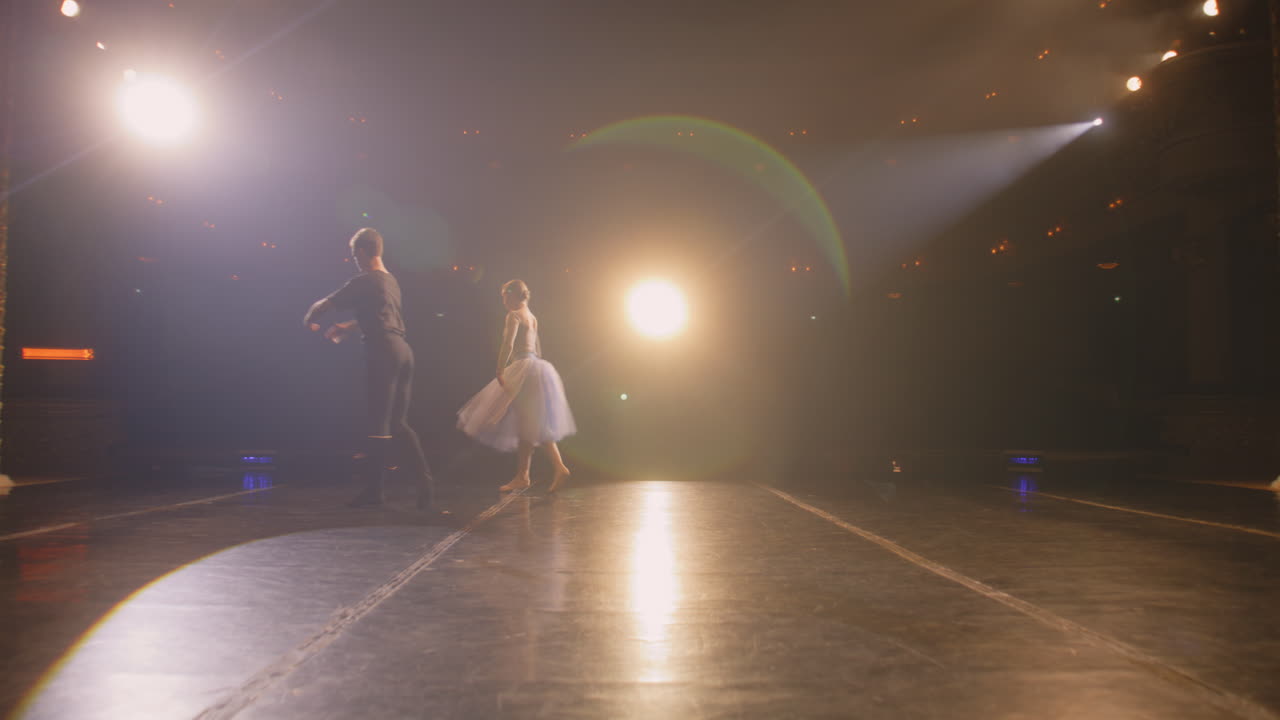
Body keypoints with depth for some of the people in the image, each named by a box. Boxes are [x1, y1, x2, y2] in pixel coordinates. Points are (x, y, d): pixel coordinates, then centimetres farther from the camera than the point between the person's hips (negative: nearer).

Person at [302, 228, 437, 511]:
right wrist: (347, 328, 37)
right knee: (398, 423, 10)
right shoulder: (391, 280, 20)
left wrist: (309, 320, 18)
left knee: (379, 424, -2)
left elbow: (324, 305, -1)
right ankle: (424, 479, -1)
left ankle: (376, 489, 4)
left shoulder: (364, 281, -6)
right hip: (403, 350, 8)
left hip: (383, 352, -8)